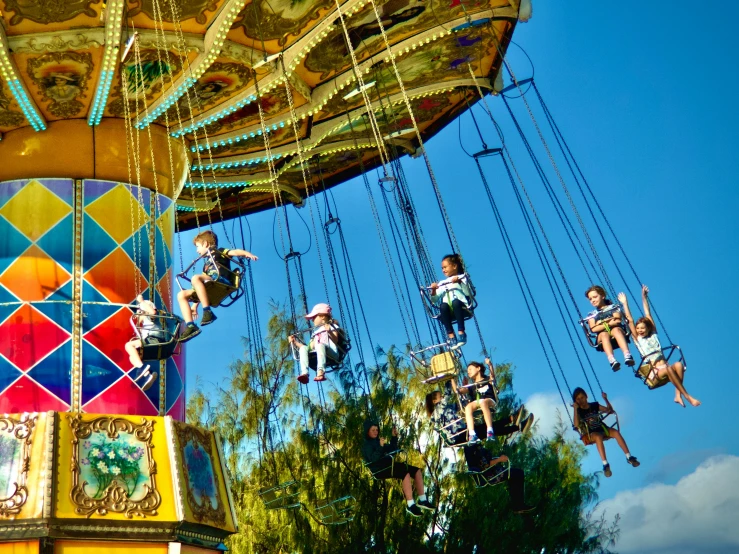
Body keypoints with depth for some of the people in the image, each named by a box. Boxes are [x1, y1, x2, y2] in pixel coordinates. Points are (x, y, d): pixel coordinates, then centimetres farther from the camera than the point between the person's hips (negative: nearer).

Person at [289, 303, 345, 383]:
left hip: (331, 353, -5)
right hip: (316, 354, 5)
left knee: (320, 345, -36)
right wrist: (295, 342, 25)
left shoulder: (332, 327, 19)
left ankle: (321, 372, -56)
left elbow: (335, 340, -1)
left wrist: (329, 332, -20)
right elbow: (310, 348, 28)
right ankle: (304, 373, -42)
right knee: (303, 348, -20)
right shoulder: (315, 332, 36)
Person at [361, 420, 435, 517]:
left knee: (417, 471, -5)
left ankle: (422, 500, -6)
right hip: (380, 470, -9)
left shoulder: (377, 440, 22)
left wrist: (394, 437, 16)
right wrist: (380, 446, -29)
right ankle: (410, 505, -30)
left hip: (388, 465, 9)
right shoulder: (366, 445, -3)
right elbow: (373, 459, -20)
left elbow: (392, 449, 27)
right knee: (405, 474, -32)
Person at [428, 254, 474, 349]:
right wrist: (433, 291, -2)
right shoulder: (442, 283, 27)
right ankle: (450, 335, -35)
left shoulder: (462, 277, 18)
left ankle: (461, 333, -36)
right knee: (443, 305, -33)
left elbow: (468, 293, 1)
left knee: (455, 302, -36)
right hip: (448, 311, 2)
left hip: (462, 307, -2)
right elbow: (434, 300, 16)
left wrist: (460, 282, -11)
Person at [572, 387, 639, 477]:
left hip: (603, 428, 3)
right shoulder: (578, 411, -1)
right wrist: (575, 409, -21)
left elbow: (610, 410, 15)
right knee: (598, 437, -38)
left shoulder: (594, 405, 9)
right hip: (592, 433, -3)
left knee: (616, 432, -27)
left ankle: (629, 457, -21)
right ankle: (605, 465, -39)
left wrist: (606, 399, 1)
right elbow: (576, 425, -17)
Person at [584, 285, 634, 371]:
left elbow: (618, 320, 2)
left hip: (617, 331, 0)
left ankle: (627, 355, -56)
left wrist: (602, 322, -2)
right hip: (602, 336, 0)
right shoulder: (592, 315, 22)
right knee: (604, 334, -35)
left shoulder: (613, 308, 21)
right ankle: (612, 360, -60)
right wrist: (608, 323, -6)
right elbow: (594, 329, 3)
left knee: (616, 329, -35)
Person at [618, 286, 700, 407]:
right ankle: (687, 396, -32)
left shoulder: (653, 334, 17)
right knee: (668, 369, -36)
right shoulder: (637, 338, 9)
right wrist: (625, 303, 3)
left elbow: (648, 314, 17)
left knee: (679, 364, -31)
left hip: (665, 367, 4)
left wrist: (644, 297, 18)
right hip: (653, 371, -3)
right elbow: (630, 320, 4)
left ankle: (678, 395, -31)